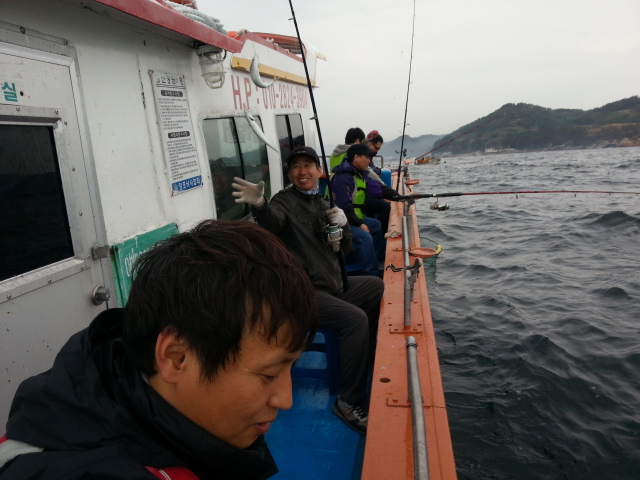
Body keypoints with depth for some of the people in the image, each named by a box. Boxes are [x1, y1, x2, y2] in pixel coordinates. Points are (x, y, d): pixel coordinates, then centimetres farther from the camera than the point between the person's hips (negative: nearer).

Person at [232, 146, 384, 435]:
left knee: (377, 286, 21)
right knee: (355, 318, -27)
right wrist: (259, 205, -56)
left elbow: (346, 247, 16)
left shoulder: (323, 204, 14)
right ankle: (349, 403, -16)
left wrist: (342, 225, -6)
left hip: (332, 284, 9)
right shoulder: (285, 201, -7)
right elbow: (272, 221, -33)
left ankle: (368, 352, 34)